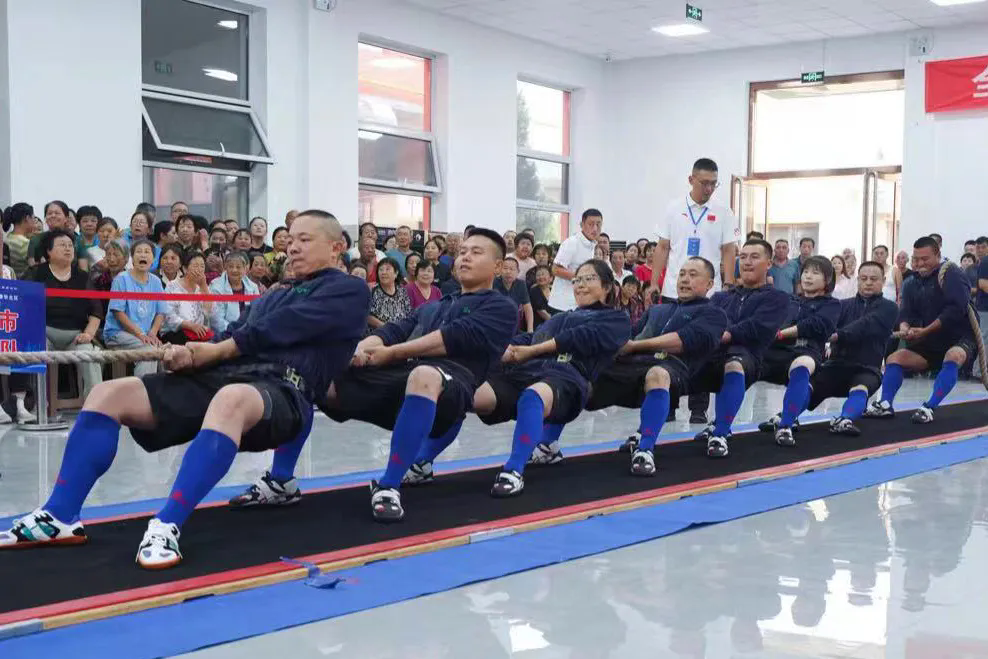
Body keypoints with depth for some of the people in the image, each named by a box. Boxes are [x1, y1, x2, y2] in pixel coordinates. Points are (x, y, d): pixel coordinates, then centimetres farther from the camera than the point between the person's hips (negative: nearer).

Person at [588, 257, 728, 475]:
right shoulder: (657, 309, 36)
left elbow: (687, 339, -2)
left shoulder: (712, 313, 17)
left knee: (657, 375, -42)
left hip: (671, 366, -6)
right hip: (629, 364, 6)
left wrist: (635, 345, -7)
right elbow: (631, 333, 23)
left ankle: (645, 451, -40)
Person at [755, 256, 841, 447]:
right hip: (774, 350, 5)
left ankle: (785, 426, -40)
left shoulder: (831, 304, 17)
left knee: (802, 365, -41)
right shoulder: (790, 301, 32)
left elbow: (816, 325, -3)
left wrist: (781, 333, -8)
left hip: (805, 352, -5)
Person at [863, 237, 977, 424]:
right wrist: (904, 328, -26)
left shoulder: (949, 273, -14)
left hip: (961, 338, -7)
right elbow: (906, 313, -1)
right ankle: (885, 405, -19)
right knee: (895, 358, -5)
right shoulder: (913, 283, 8)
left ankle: (928, 408, -41)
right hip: (932, 343, 7)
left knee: (954, 356, -38)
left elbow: (956, 309, -26)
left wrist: (926, 331, -28)